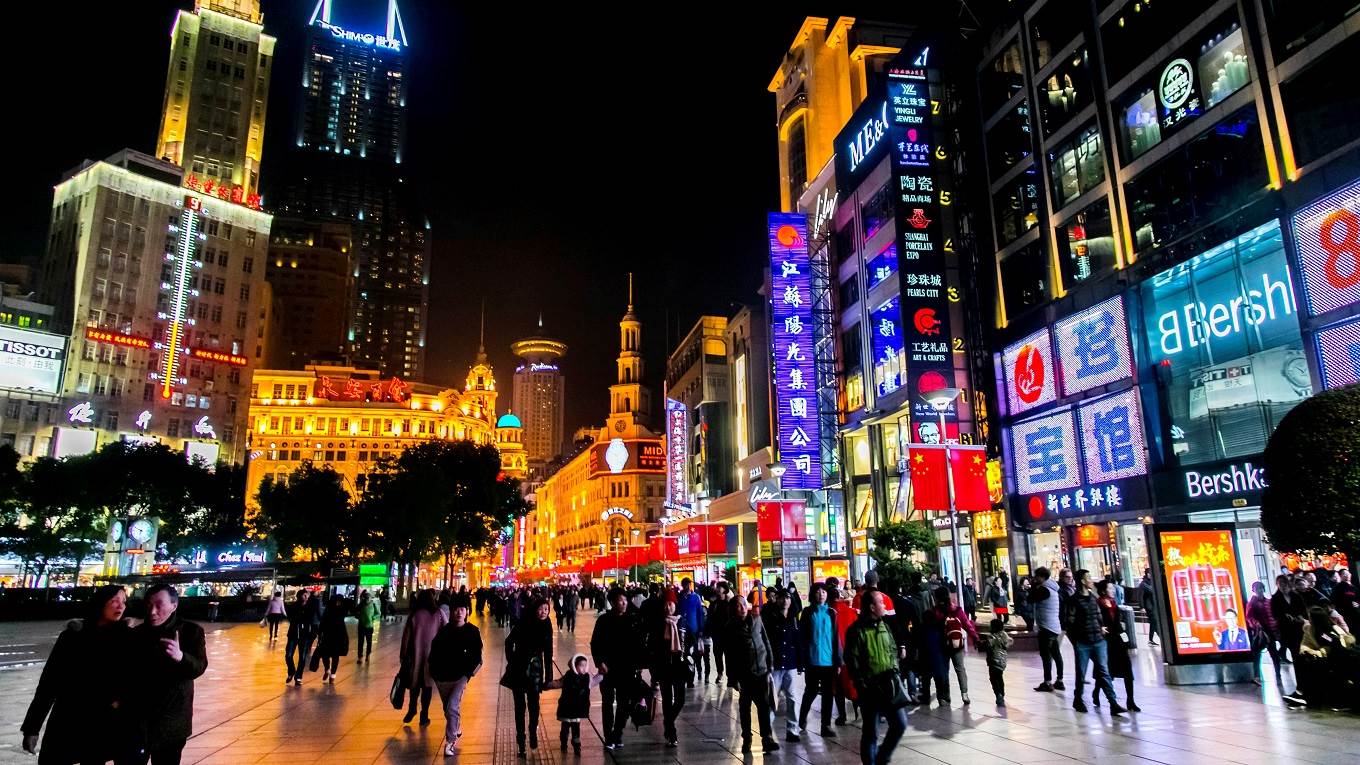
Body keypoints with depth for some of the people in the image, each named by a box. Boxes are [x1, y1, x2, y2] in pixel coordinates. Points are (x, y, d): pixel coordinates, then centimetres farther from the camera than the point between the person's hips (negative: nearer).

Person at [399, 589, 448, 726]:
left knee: (414, 682, 19)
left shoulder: (414, 614, -2)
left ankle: (412, 710, 27)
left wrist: (403, 655, 6)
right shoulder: (438, 614, -4)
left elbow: (406, 636, -1)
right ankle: (424, 716, 11)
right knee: (427, 684, 7)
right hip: (432, 654, -1)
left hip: (415, 654, 1)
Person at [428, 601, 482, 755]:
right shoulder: (443, 630, 2)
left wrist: (468, 673, -10)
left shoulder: (472, 631, -5)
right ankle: (457, 731, 40)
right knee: (447, 709, 17)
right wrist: (434, 672, 0)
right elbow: (434, 651, 8)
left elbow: (477, 656, -2)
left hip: (460, 677, -4)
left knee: (452, 707, -16)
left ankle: (450, 741, -5)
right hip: (442, 677, 4)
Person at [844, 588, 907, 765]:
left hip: (890, 684, 6)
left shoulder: (883, 625, 9)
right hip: (870, 687, -6)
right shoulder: (857, 630, -13)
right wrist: (862, 687, -15)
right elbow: (852, 661, -14)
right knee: (871, 732, 4)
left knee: (900, 724, 8)